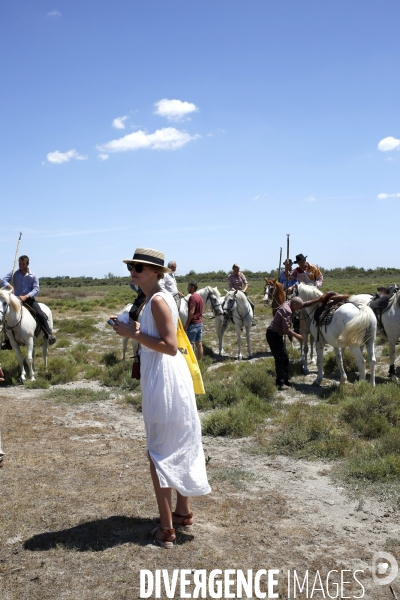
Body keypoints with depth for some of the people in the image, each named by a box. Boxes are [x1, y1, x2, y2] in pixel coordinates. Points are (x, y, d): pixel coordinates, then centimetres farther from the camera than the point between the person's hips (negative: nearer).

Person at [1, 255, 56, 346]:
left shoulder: (33, 276, 0)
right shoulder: (14, 273, 4)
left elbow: (36, 289, -9)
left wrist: (25, 297, -25)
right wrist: (10, 286, -31)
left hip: (29, 299, -1)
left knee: (41, 315, -23)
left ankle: (49, 336, -20)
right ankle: (8, 341, 1)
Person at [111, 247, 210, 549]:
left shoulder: (157, 300, -17)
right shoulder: (160, 298, 12)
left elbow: (170, 346, -23)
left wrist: (134, 334, -19)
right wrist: (134, 329, 6)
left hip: (165, 381, -10)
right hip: (167, 378, 10)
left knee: (160, 454, -1)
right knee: (179, 447, 18)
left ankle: (166, 529, 8)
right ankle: (184, 513, 32)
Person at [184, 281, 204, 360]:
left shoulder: (192, 297, -15)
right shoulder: (200, 297, 14)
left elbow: (191, 312, -21)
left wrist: (186, 324, -18)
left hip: (193, 323, -9)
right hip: (200, 323, 9)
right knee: (199, 344, 10)